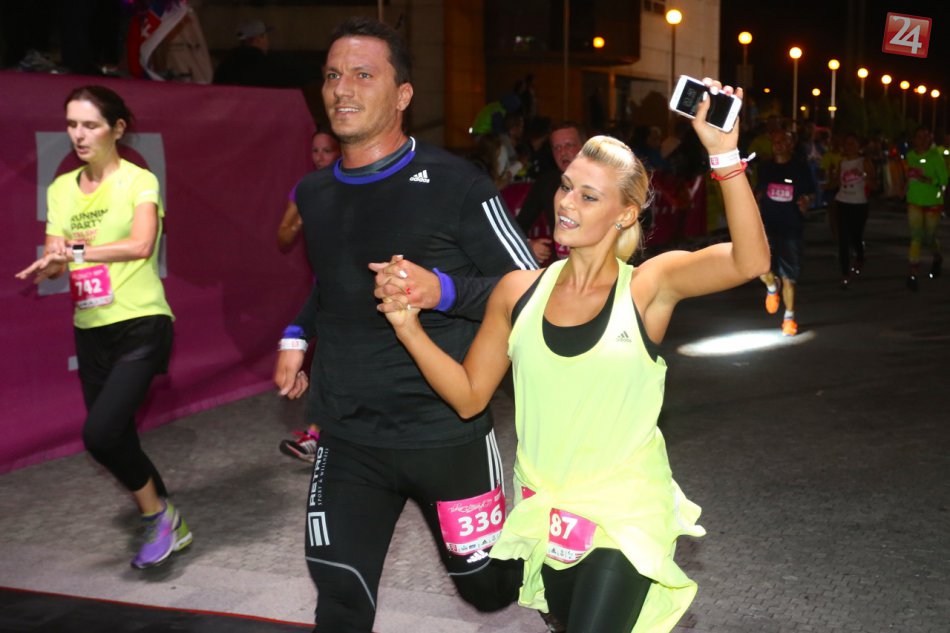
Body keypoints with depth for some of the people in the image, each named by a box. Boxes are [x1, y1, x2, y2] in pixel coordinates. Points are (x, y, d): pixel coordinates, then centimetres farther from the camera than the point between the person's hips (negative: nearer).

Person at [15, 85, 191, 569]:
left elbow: (141, 244, -24)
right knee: (116, 440, 9)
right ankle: (169, 528, 30)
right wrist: (50, 265, -14)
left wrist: (74, 250, -27)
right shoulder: (60, 190, 10)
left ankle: (156, 513, 6)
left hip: (140, 325, -6)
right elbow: (54, 259, 8)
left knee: (100, 432, -20)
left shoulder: (138, 180, -7)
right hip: (90, 330, 6)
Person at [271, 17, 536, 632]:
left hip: (447, 432, -4)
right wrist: (297, 336, 13)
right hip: (348, 440, 4)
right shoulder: (313, 193, 8)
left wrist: (442, 291, -24)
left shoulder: (454, 183, -11)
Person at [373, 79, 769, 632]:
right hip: (545, 517, 4)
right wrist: (409, 325, -10)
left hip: (625, 520, -4)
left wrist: (725, 154, -35)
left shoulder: (649, 287, -10)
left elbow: (749, 261, -27)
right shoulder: (519, 291, -1)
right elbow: (469, 395, 2)